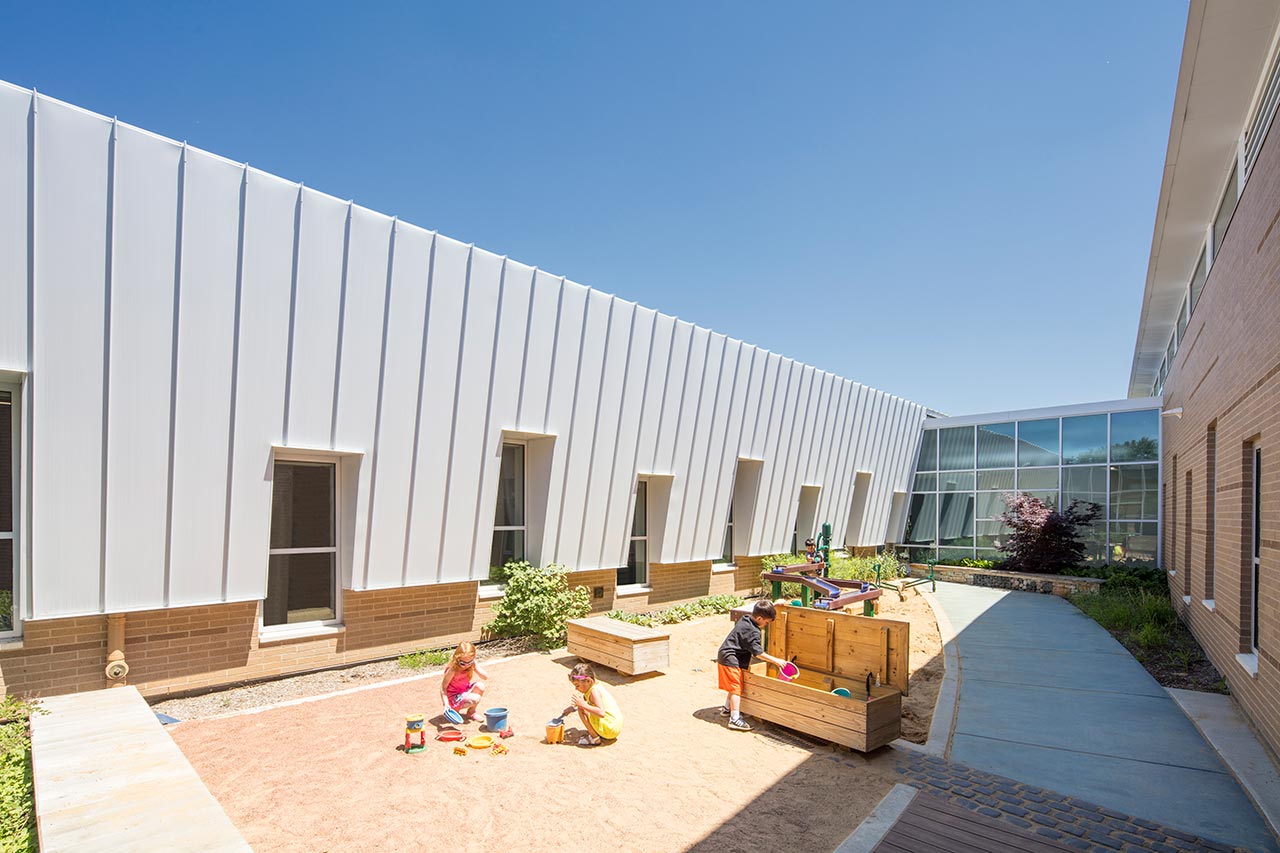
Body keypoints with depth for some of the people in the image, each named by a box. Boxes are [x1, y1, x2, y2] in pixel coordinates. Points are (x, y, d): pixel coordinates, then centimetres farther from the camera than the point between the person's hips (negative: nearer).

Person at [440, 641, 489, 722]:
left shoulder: (472, 665, -7)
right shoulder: (452, 670, -25)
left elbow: (486, 677, -8)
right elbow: (443, 688, -20)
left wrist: (476, 667, -23)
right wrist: (446, 704, -31)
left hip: (464, 693, 6)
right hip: (453, 697, -6)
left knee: (480, 686, -19)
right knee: (475, 699, -27)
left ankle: (471, 712, 3)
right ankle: (455, 709, -1)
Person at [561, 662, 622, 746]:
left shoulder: (594, 691, -20)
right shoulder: (597, 685, 7)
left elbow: (601, 713, -32)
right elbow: (585, 698, 29)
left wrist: (583, 705, -29)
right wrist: (572, 707, 19)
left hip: (610, 729, -10)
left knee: (581, 709, -17)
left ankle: (595, 738, -6)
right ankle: (596, 733, 14)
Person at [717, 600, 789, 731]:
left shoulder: (744, 620, 5)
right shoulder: (753, 631, -20)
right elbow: (758, 652, -21)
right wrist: (775, 660, -17)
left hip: (724, 656, 10)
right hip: (731, 660, -10)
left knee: (733, 686, 22)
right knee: (736, 688, -6)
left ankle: (727, 709, 35)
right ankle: (735, 719, -5)